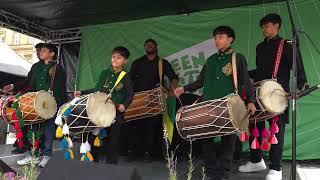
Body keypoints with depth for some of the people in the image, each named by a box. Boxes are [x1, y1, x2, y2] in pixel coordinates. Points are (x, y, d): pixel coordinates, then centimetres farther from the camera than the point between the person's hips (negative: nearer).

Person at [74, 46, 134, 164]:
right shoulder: (104, 73, 10)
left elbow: (130, 96, -3)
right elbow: (97, 90, 18)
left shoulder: (125, 77, -2)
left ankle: (111, 164, 18)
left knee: (112, 140, 3)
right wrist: (82, 93, 11)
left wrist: (124, 105, -21)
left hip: (116, 113, -4)